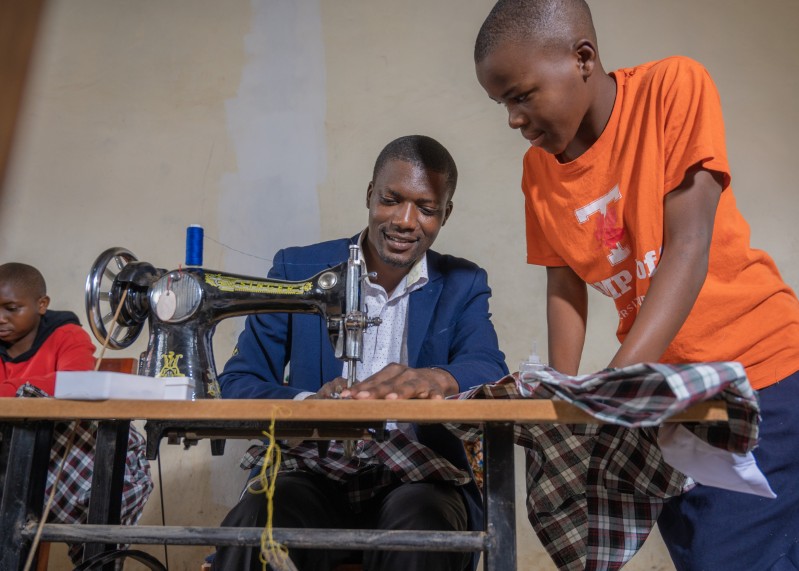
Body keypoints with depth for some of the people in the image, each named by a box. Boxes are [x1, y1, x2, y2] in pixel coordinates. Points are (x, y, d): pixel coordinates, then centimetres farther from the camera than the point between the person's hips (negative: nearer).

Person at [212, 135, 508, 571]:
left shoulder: (462, 286, 8)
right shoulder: (298, 270, 5)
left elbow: (493, 375, -10)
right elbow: (237, 386, 0)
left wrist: (433, 379, -34)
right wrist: (311, 404, -21)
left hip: (419, 477, 0)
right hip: (316, 474, 1)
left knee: (419, 527, -32)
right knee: (250, 522, -29)